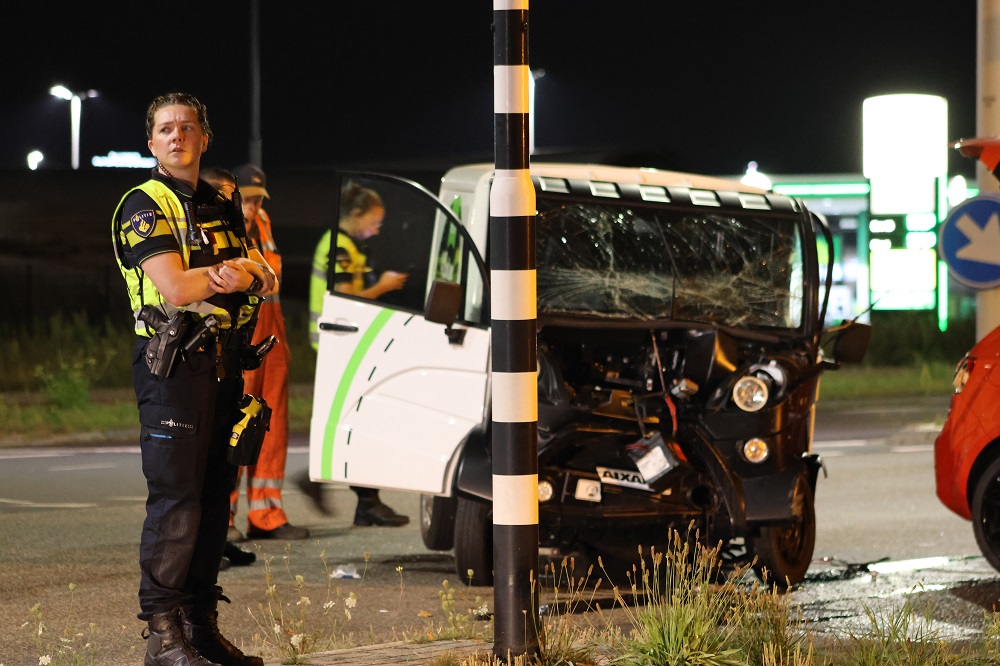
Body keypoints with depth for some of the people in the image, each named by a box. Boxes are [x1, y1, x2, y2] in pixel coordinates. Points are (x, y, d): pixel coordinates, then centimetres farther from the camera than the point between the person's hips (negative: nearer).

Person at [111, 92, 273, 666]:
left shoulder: (222, 208, 19)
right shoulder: (144, 206, -5)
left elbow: (268, 284, 14)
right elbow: (176, 289, -18)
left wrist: (249, 272, -10)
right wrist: (243, 272, -5)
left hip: (224, 363, 7)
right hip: (173, 365, -7)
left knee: (215, 496, 9)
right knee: (175, 499, -10)